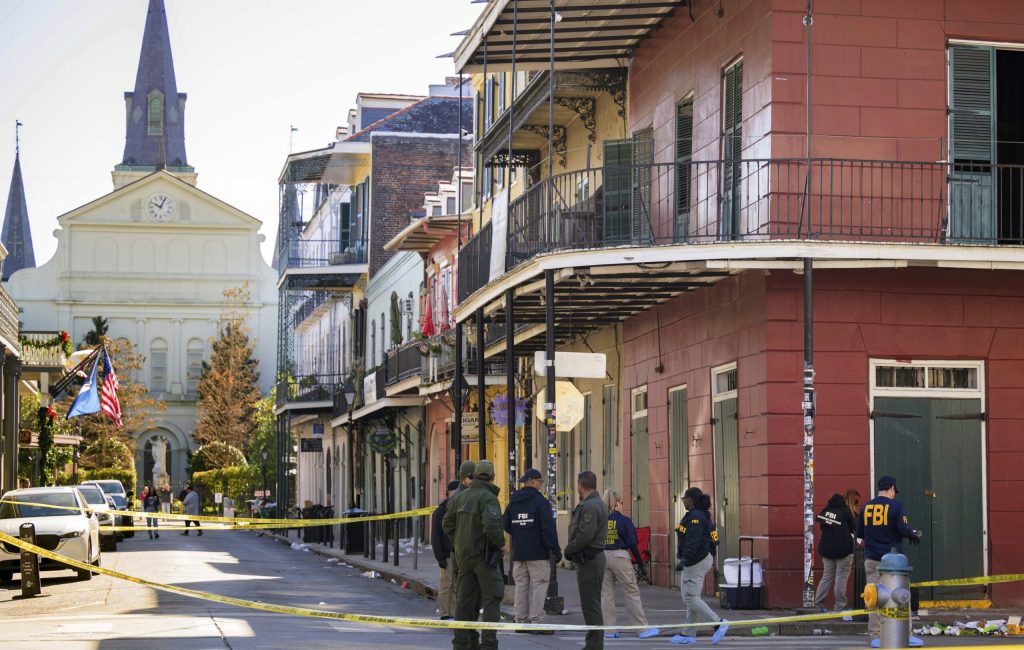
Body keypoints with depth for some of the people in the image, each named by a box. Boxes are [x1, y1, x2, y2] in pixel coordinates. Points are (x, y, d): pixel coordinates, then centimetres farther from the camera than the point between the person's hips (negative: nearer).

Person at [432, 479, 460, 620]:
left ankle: (453, 614, 9)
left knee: (456, 587, 5)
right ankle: (444, 615, -1)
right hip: (448, 556, -5)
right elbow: (435, 537, -5)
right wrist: (440, 557, -12)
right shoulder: (440, 512, -1)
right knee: (446, 585, -5)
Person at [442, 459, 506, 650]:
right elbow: (491, 524, -28)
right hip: (484, 554, -7)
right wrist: (501, 543, -13)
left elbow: (447, 524, 10)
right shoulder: (488, 498, -14)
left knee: (465, 599, 11)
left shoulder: (460, 496, 9)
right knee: (491, 599, -2)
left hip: (464, 555, 7)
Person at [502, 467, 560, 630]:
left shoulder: (513, 502, 9)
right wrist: (556, 550, -10)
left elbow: (505, 525, 13)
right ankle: (536, 621, -7)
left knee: (521, 586, 10)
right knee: (539, 586, -3)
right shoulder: (541, 501, -10)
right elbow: (548, 529, -15)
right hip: (538, 554, -6)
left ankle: (520, 620, 12)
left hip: (518, 554, 6)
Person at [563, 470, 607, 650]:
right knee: (591, 604, 15)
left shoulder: (590, 506, -18)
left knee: (591, 604, -7)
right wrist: (572, 549, 8)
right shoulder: (595, 503, 16)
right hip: (591, 558, 11)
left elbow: (585, 535, -24)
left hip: (589, 559, -11)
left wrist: (569, 549, -12)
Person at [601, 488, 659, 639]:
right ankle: (644, 628, 6)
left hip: (602, 557, 3)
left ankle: (610, 630, 10)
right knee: (632, 593, 3)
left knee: (606, 594, 9)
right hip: (619, 556, -3)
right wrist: (640, 562, 1)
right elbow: (632, 544, -6)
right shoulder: (624, 520, -7)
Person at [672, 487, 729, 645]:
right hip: (704, 558, 11)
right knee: (691, 597, 12)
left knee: (690, 597, -8)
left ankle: (719, 623, -10)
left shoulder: (695, 517, -17)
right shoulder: (703, 515, 15)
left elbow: (693, 542, -25)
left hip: (696, 561, -11)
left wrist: (684, 560, -25)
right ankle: (689, 634, 15)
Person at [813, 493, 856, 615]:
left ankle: (818, 604, 9)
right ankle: (840, 606, -2)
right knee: (841, 577, -1)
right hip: (843, 549, -5)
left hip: (826, 549, 5)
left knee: (827, 576, 12)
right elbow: (854, 528, 1)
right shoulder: (845, 511, -5)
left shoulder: (825, 511, 7)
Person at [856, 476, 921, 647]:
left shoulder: (866, 507, 7)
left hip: (871, 560, 3)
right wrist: (914, 537, 6)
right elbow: (903, 530, -14)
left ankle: (875, 636, 2)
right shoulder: (896, 506, -6)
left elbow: (859, 533, 10)